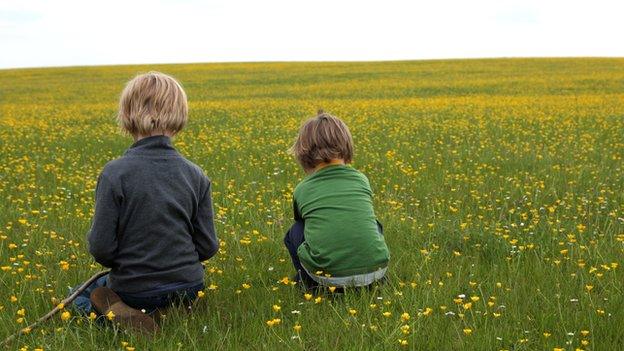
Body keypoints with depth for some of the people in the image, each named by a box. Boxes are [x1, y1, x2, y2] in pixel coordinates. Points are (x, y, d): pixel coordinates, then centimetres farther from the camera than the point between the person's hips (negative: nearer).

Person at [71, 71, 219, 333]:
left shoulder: (115, 173, -18)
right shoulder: (195, 176, -7)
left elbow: (101, 249, -16)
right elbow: (208, 247, -2)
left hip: (134, 289, -3)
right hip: (188, 287, 4)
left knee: (79, 296, 26)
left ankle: (115, 312, -6)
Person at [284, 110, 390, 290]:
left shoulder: (301, 190, 10)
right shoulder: (361, 180, 14)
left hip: (327, 275, -2)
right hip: (375, 270, 2)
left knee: (294, 233, 26)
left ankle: (311, 285, 19)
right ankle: (373, 283, 23)